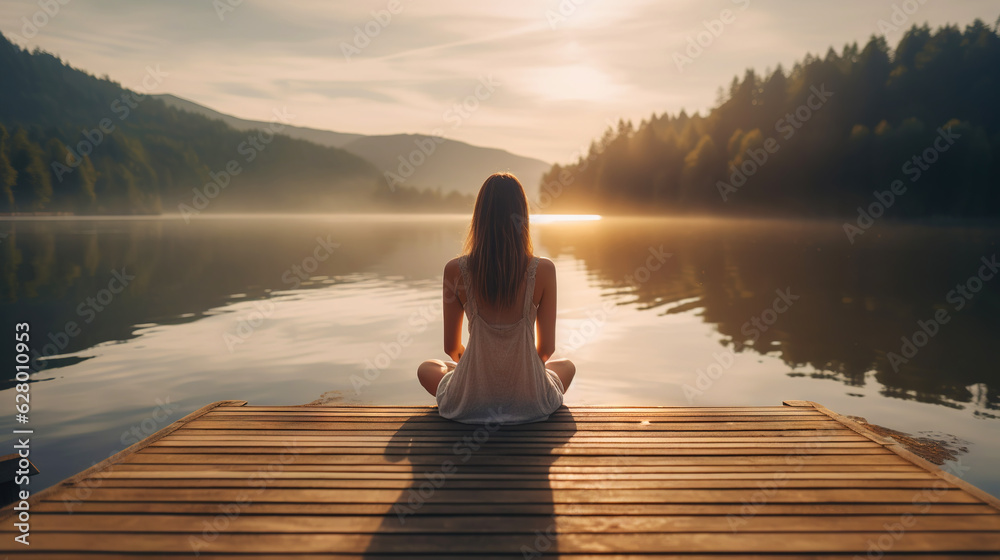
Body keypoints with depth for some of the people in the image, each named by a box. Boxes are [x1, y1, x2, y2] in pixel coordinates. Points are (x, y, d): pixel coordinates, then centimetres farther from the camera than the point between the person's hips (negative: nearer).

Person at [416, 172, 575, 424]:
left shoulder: (455, 270, -11)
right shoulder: (543, 270, -12)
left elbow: (451, 347, 1)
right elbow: (547, 347, -3)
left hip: (470, 402, 0)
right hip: (528, 402, 0)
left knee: (426, 368, 33)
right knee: (567, 366, 34)